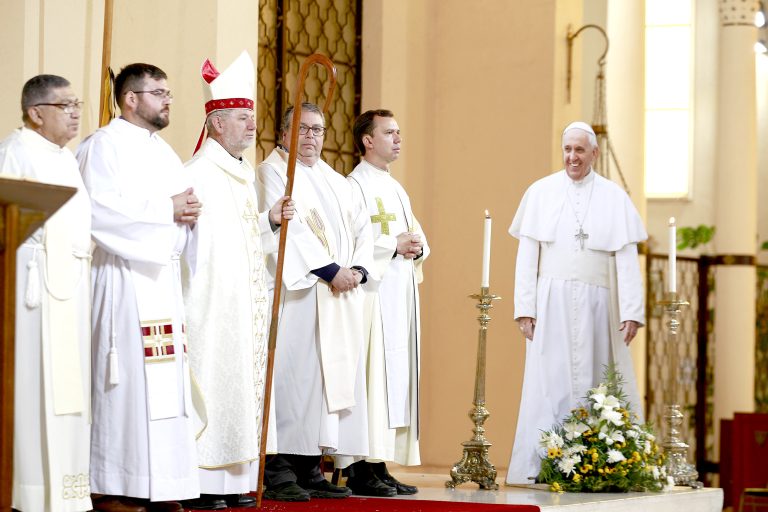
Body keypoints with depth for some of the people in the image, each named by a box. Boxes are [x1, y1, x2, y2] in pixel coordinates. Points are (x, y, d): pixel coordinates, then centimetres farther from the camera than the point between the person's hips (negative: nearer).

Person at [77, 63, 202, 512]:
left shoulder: (163, 151, 22)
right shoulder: (104, 146, -5)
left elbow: (182, 206, 26)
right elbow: (101, 210, -18)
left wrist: (189, 212, 1)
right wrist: (166, 209, -13)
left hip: (163, 275, 9)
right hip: (123, 277, -9)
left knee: (166, 380, 5)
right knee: (127, 378, -11)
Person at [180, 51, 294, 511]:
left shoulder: (244, 174, 18)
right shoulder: (198, 174, -10)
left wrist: (271, 221, 8)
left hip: (245, 301, 9)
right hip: (211, 301, -9)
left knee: (243, 381, 7)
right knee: (210, 381, -10)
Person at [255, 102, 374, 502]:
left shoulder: (338, 182, 23)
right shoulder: (273, 172, 0)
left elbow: (362, 229, 15)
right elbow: (290, 229, -12)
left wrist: (358, 269, -4)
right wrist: (331, 270, -17)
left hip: (341, 298, 7)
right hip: (297, 291, -7)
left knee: (333, 376, 3)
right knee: (293, 376, -11)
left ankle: (310, 469, 7)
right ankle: (278, 474, -11)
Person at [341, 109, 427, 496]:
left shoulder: (396, 189, 23)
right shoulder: (356, 185, -5)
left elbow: (417, 238, 21)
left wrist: (417, 247, -1)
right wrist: (395, 245, -16)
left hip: (400, 295, 9)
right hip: (372, 294, -9)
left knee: (397, 376, 6)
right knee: (372, 377, -12)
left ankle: (380, 467, 8)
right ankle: (360, 471, -11)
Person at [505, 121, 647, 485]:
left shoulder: (614, 198, 6)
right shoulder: (540, 193, 7)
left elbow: (626, 259, 2)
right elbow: (527, 256, 4)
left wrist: (631, 312, -7)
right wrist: (524, 309, -4)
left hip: (596, 304, 0)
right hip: (551, 303, 0)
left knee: (592, 383, 1)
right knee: (550, 383, -3)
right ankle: (541, 465, -2)